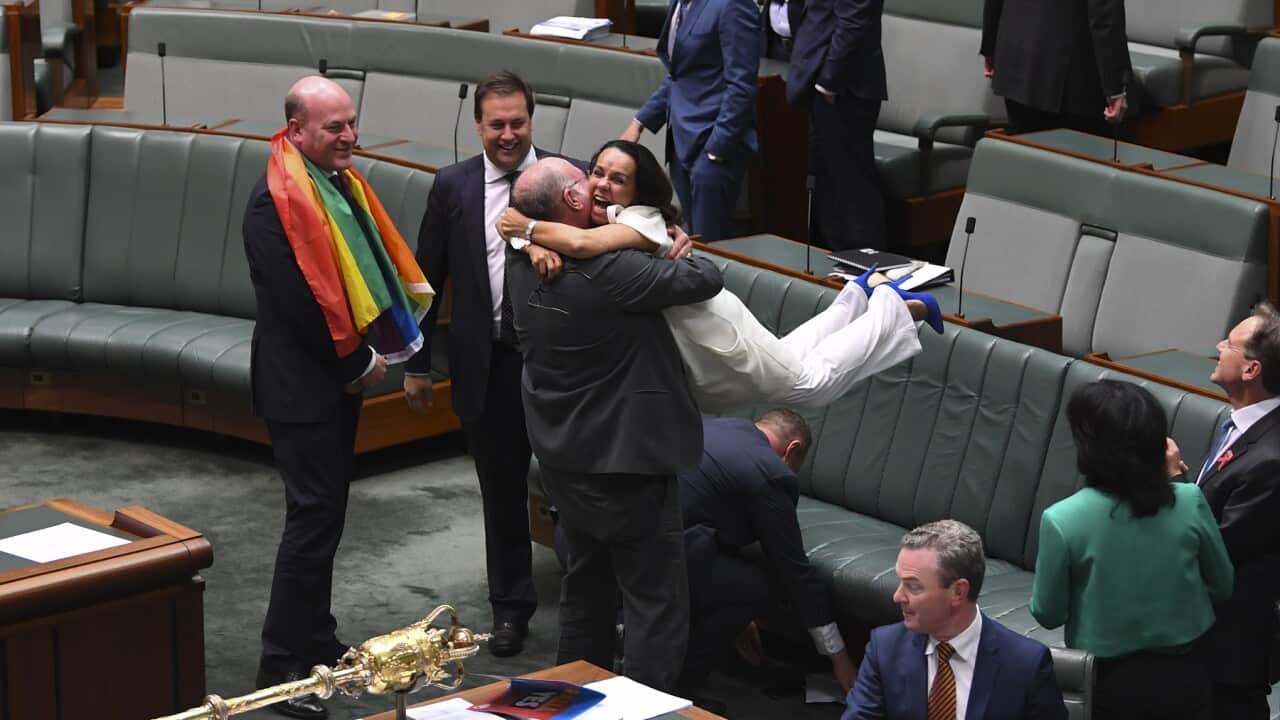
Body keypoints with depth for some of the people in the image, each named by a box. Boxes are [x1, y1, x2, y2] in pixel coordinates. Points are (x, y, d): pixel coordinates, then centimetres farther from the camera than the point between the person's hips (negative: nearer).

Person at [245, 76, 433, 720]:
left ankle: (316, 643, 28)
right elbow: (297, 301, -23)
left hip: (340, 374, 9)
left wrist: (364, 354, 3)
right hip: (302, 384, -9)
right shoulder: (276, 202, -21)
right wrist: (358, 363, -13)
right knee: (314, 516, -7)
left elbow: (374, 256, 15)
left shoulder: (341, 181, 7)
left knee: (324, 512, 17)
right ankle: (281, 667, -1)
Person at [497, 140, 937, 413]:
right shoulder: (596, 221, -7)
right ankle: (856, 297, 47)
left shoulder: (641, 220, -32)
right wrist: (538, 247, -31)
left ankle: (896, 306, 23)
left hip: (707, 328, -8)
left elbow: (583, 244, -51)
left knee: (809, 382, 8)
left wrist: (528, 227, -39)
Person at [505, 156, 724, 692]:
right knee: (657, 604, 0)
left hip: (561, 460, 8)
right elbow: (707, 280, -21)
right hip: (624, 462, -8)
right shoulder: (606, 271, -26)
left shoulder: (520, 261, -4)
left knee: (587, 583, 23)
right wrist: (684, 255, 3)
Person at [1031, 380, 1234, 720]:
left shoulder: (1063, 520, -20)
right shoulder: (1189, 502, -14)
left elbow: (1048, 614, -7)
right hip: (1182, 679, 2)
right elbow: (1222, 587, 1)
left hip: (1108, 684, -2)